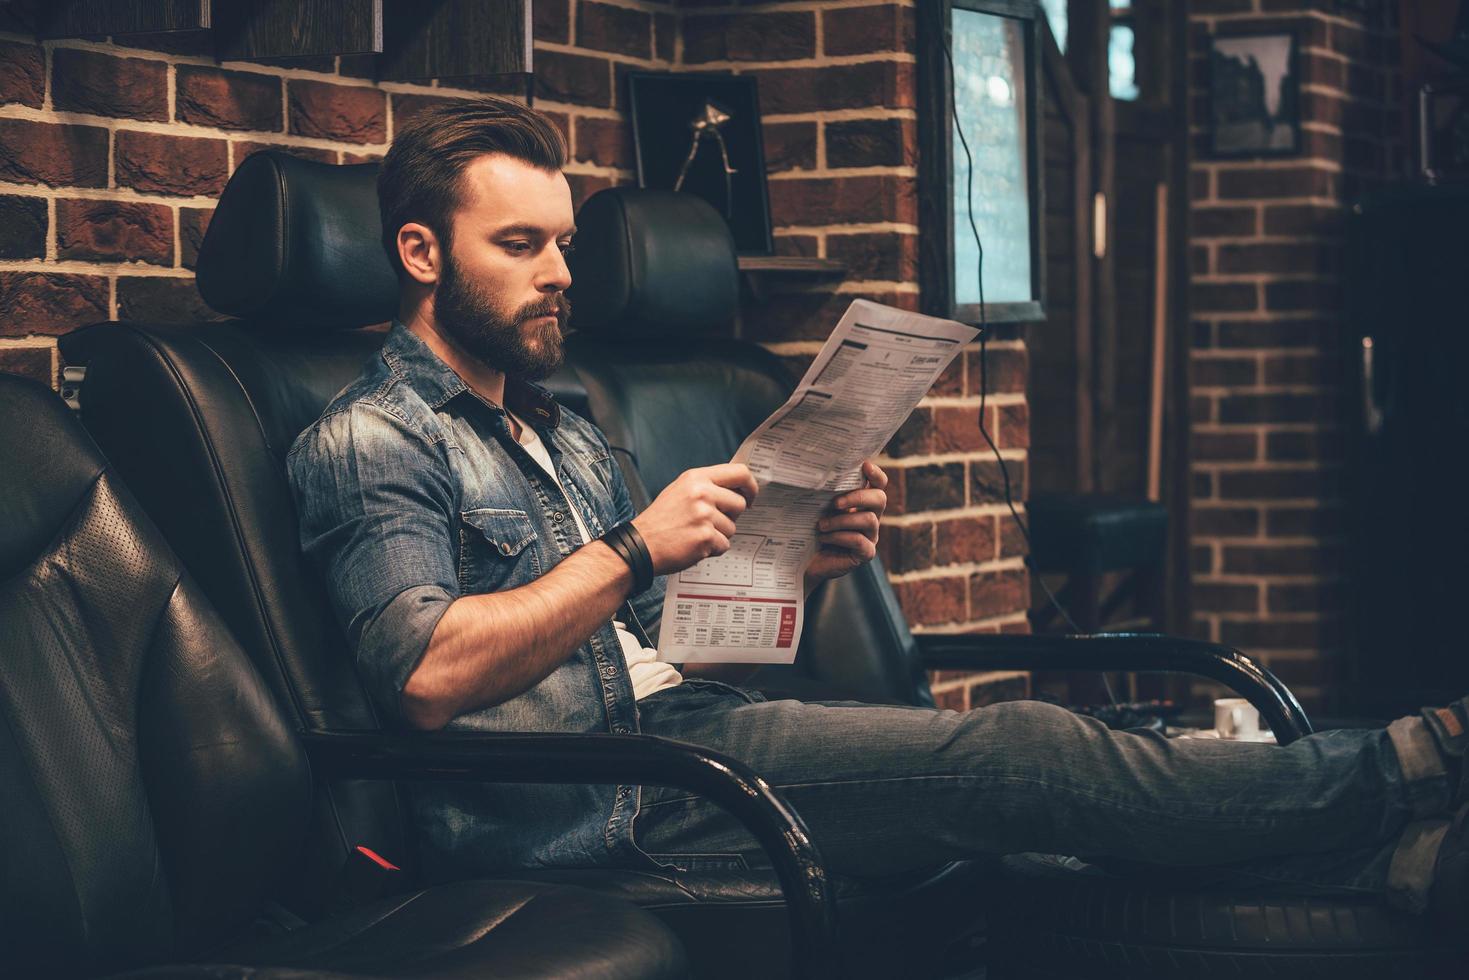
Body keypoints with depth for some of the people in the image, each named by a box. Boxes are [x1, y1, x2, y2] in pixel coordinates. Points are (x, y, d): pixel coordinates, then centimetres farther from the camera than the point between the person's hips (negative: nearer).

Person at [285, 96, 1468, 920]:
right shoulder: (364, 442, -2)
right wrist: (631, 550, -19)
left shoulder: (565, 436, 25)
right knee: (1007, 752, -21)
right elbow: (427, 676, -18)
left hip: (678, 725, 8)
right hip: (591, 800, -8)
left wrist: (795, 566, 2)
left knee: (1009, 750, -13)